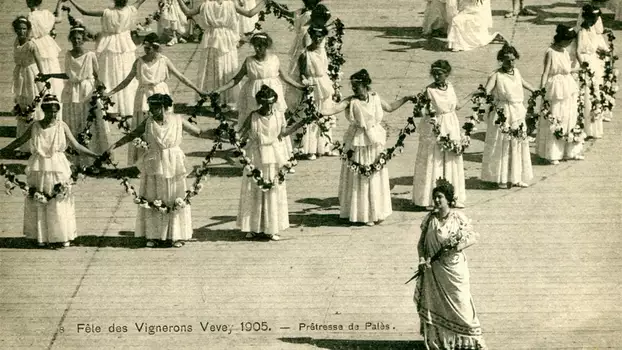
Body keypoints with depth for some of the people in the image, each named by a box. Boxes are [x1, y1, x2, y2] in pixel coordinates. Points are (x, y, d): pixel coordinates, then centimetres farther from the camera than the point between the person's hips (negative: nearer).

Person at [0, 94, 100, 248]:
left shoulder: (61, 126, 0)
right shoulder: (35, 127, 2)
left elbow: (76, 145, 1)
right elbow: (19, 141, 11)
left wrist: (96, 155, -5)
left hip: (58, 170, -1)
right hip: (39, 170, 1)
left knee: (60, 202, -1)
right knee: (39, 202, 2)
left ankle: (63, 236, 6)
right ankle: (41, 236, 10)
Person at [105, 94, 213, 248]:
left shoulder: (178, 121, -3)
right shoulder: (148, 122, -1)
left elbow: (199, 133, 2)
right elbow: (132, 135, 8)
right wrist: (115, 145, 0)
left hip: (174, 166, -1)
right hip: (153, 167, 1)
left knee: (175, 200, 4)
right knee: (152, 200, 4)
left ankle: (176, 236, 14)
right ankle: (153, 235, 13)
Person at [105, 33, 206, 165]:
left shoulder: (164, 61, -3)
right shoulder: (139, 62, 0)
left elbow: (181, 77, 1)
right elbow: (127, 80, 8)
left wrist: (198, 91, -3)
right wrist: (111, 93, 3)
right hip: (144, 97, 1)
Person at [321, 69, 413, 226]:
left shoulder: (375, 97, 1)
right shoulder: (351, 101, -11)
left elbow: (390, 107, 18)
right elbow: (334, 109, -23)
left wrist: (406, 99, 15)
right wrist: (318, 112, -39)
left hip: (375, 142, 4)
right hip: (357, 143, -4)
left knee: (375, 177, 11)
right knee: (359, 179, 1)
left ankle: (376, 212, 23)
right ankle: (363, 214, 11)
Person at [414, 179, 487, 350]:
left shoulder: (458, 218, -8)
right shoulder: (429, 219, 1)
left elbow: (473, 237, -7)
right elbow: (421, 242, 4)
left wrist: (456, 246, -22)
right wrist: (422, 260, -12)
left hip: (454, 269, -3)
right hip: (433, 270, 3)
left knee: (459, 304, 2)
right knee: (434, 304, 10)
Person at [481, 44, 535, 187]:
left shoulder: (516, 71, 9)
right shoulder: (497, 75, -10)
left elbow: (523, 82, 31)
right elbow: (486, 91, -22)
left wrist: (534, 91, 44)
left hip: (518, 113, 6)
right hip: (502, 113, -6)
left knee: (519, 144, 10)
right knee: (501, 145, 0)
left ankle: (517, 177, 20)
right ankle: (501, 178, 10)